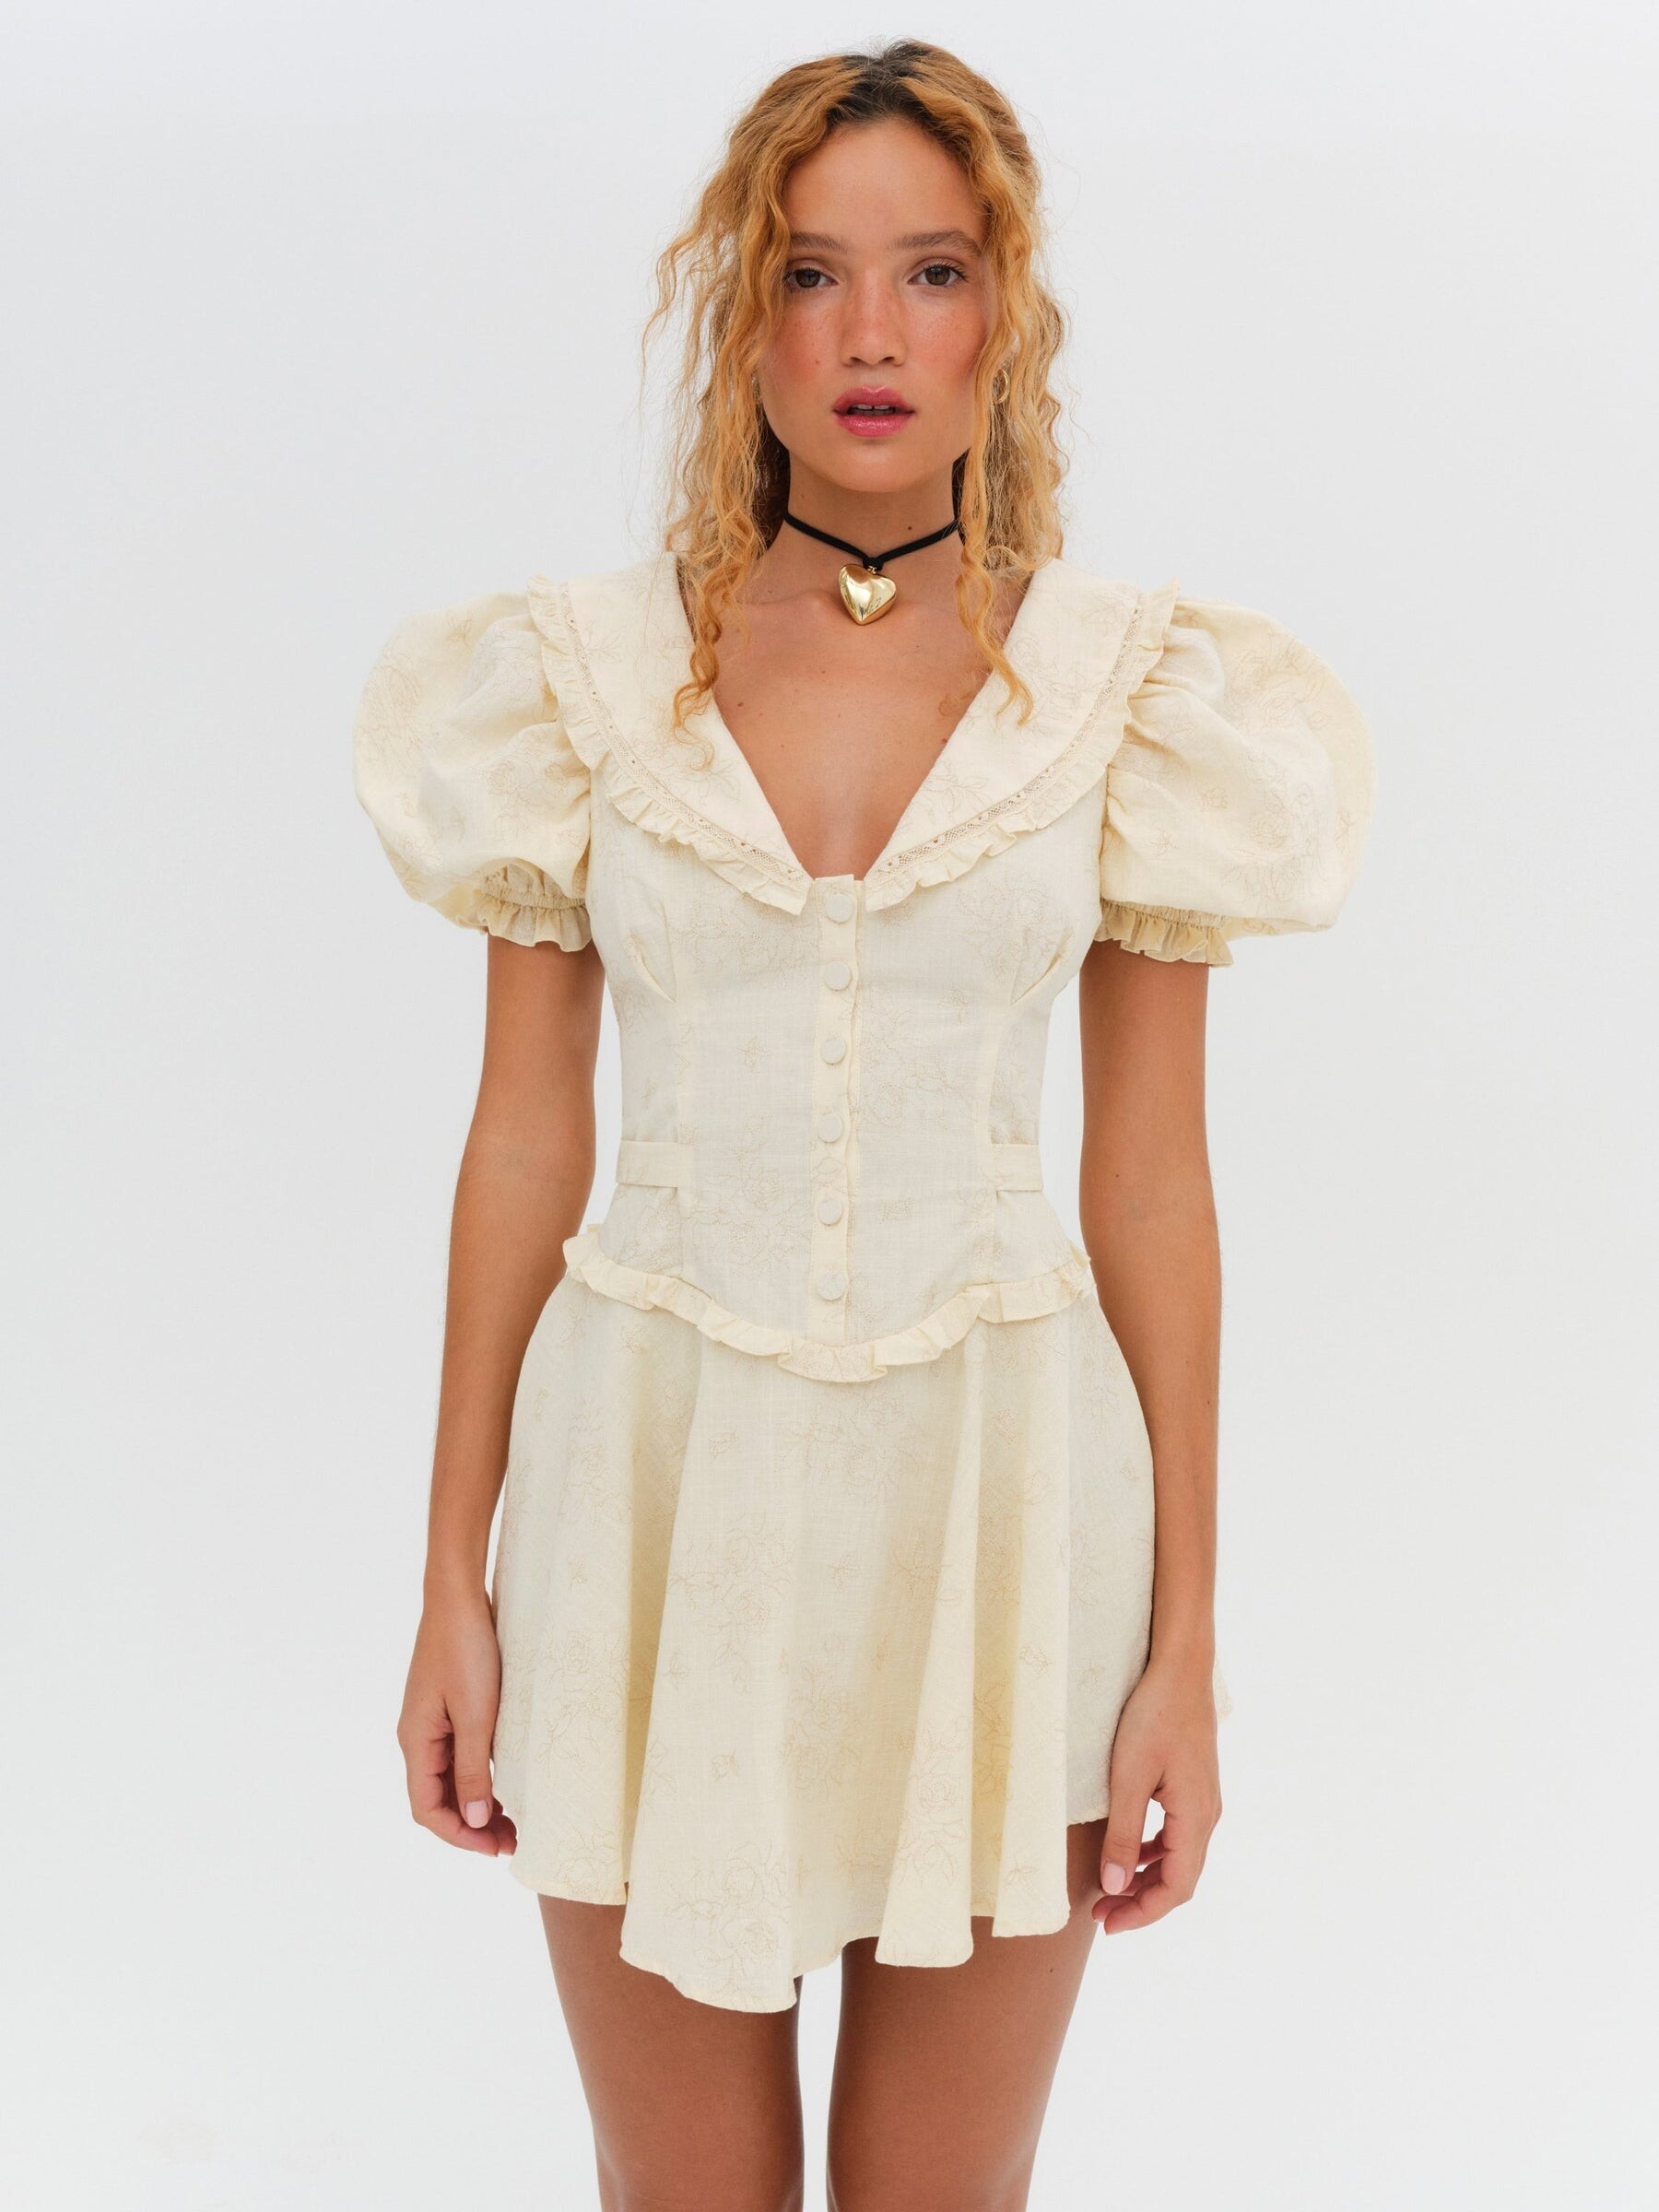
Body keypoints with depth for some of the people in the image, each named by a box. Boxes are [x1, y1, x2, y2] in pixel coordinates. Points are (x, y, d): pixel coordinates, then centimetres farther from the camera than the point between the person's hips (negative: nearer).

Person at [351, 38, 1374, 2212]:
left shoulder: (1138, 693, -2)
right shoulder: (580, 679, -2)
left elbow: (1152, 1179, 0)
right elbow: (524, 1140, 3)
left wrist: (1186, 1644, -1)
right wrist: (456, 1582, 3)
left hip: (996, 1485, 0)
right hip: (662, 1485, 0)